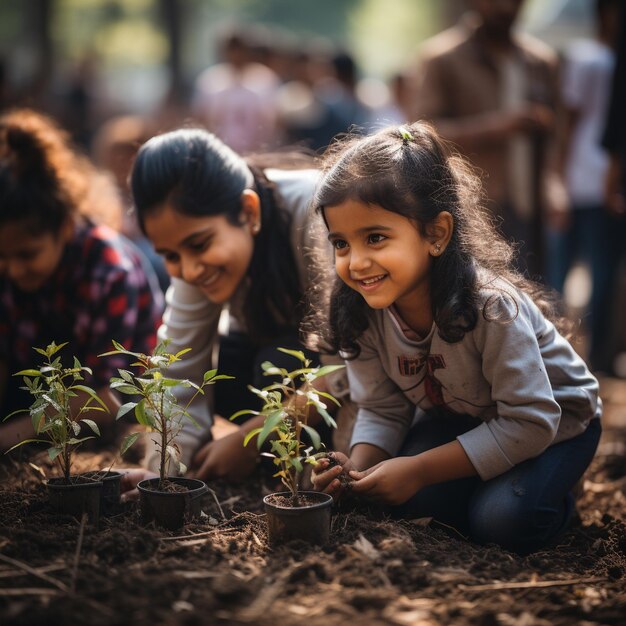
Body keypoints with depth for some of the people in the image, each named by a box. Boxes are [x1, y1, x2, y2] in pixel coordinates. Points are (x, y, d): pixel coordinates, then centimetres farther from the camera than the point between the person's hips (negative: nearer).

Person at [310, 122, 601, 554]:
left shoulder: (491, 306, -37)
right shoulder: (361, 314, -19)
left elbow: (528, 423, -33)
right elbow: (381, 411, -8)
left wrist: (419, 469, -35)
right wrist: (359, 466, -30)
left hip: (553, 422, -5)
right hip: (456, 417, 5)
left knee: (502, 519, -27)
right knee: (400, 497, -20)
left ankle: (556, 498, 7)